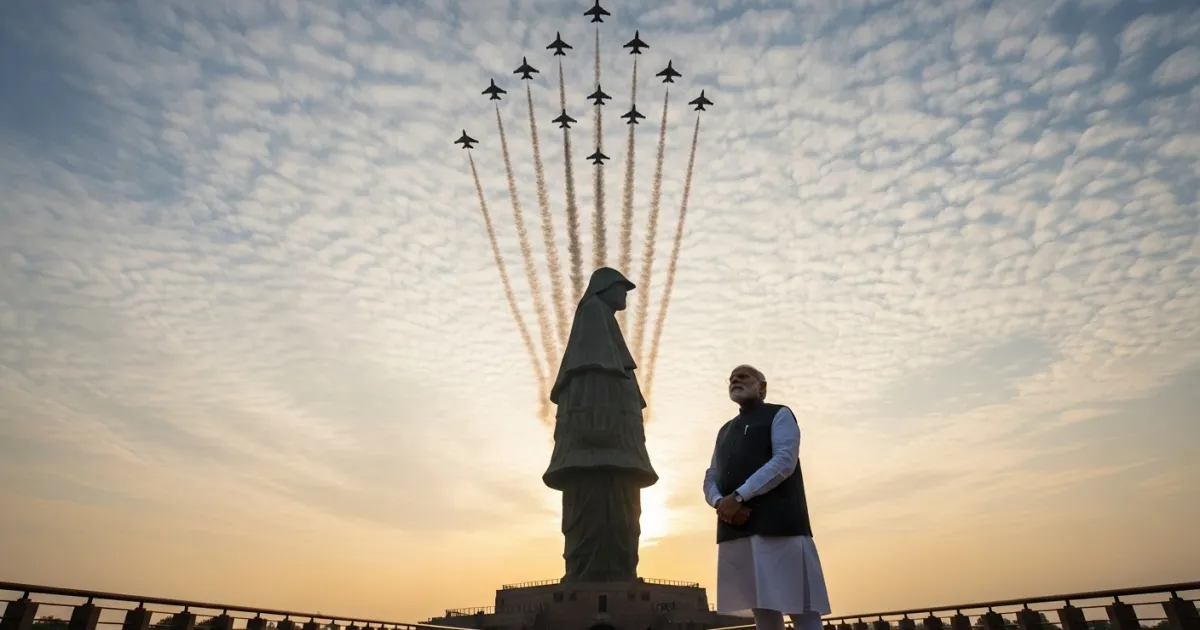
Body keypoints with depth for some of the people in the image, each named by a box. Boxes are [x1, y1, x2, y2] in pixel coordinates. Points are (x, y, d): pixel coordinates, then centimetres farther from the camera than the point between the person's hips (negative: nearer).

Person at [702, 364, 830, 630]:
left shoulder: (779, 415, 8)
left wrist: (738, 497, -16)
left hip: (777, 522, -5)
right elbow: (710, 479, 18)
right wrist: (720, 503, -6)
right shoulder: (725, 431, 25)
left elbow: (785, 461, -8)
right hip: (735, 529, 5)